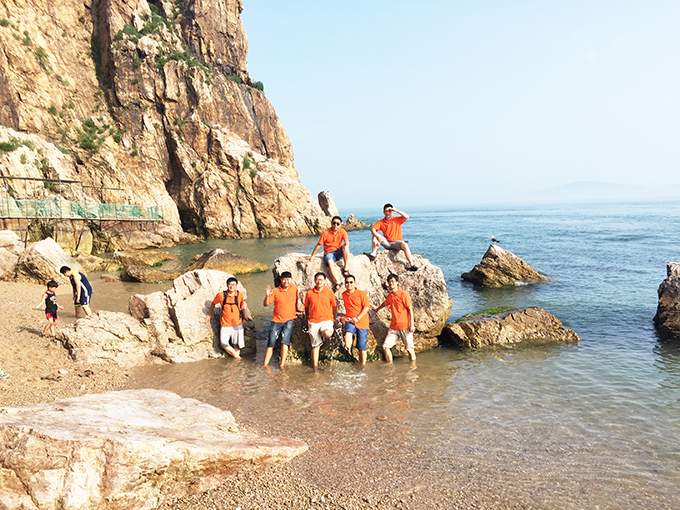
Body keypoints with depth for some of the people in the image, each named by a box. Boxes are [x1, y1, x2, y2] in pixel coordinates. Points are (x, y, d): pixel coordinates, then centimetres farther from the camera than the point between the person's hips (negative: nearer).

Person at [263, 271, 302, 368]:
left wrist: (298, 307, 4)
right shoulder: (275, 291, -3)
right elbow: (266, 304, -7)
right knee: (271, 343, 0)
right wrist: (267, 296, -25)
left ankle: (282, 364, -13)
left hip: (289, 320, 0)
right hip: (277, 320, 0)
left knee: (285, 341, -16)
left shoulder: (294, 289, 3)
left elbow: (297, 299, 21)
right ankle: (265, 364, 8)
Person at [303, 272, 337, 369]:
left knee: (327, 333, -34)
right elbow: (306, 307, 14)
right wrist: (308, 319, 15)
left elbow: (334, 306, 10)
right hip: (313, 322, 1)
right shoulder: (309, 293, 2)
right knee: (315, 345, 5)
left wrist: (334, 318, 6)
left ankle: (324, 333, 4)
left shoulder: (329, 292, 1)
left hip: (326, 319, -1)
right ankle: (315, 366, 16)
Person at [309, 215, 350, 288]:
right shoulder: (325, 233, -9)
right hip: (329, 253, -2)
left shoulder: (342, 232, -3)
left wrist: (346, 244, -41)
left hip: (339, 252, 2)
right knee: (330, 263, -35)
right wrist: (312, 256, -5)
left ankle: (345, 268, -22)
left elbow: (347, 242, -16)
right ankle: (337, 282, -41)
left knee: (345, 247, -29)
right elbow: (318, 244, -5)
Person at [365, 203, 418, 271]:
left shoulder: (397, 219, 0)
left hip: (396, 243, -2)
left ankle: (411, 265, -34)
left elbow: (406, 217, -18)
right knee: (375, 234, -16)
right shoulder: (380, 222, 1)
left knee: (404, 244, -34)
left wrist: (396, 210, -21)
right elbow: (373, 229, -13)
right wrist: (378, 236, -32)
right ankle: (373, 254, -22)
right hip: (386, 243, 2)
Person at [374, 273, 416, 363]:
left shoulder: (404, 294, -9)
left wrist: (412, 324, -15)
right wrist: (377, 309, 49)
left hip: (405, 326, -6)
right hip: (393, 327, 6)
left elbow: (410, 309, -9)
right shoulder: (390, 296, 8)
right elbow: (385, 303, 31)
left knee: (410, 348, 0)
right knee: (385, 346, 0)